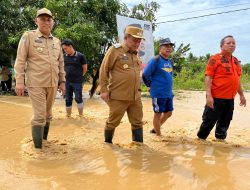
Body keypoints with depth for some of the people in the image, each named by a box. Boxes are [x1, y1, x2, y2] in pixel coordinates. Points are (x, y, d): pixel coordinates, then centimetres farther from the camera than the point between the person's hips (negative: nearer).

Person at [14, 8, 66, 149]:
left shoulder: (57, 41, 12)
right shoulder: (28, 37, -2)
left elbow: (61, 63, 17)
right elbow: (20, 61, -5)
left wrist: (62, 81, 13)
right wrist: (19, 81, -12)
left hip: (52, 84, 5)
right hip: (36, 84, -5)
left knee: (48, 114, 14)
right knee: (39, 116, -6)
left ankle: (44, 140, 28)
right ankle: (38, 147, 4)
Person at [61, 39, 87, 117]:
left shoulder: (80, 56, -10)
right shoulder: (64, 56, 1)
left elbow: (85, 68, -1)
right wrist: (68, 75, 12)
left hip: (77, 82, -4)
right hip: (67, 81, 4)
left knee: (78, 99, 2)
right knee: (68, 99, 10)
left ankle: (81, 116, 15)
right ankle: (68, 116, 22)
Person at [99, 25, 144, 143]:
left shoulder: (135, 54, 14)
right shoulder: (114, 50, -6)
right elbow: (103, 71, -7)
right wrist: (104, 90, -11)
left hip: (135, 97, 6)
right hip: (118, 97, -6)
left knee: (137, 123, 9)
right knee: (113, 122, 8)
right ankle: (107, 143, 30)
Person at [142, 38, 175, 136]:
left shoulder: (169, 62, 11)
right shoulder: (155, 61, -14)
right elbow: (145, 75, -16)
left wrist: (169, 89, 17)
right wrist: (152, 86, -3)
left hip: (169, 94, 8)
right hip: (158, 94, -8)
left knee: (168, 113, 16)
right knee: (158, 114, 4)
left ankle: (155, 129, 34)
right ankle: (158, 135, 19)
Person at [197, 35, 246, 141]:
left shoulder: (236, 61, 15)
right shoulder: (215, 59, -7)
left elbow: (237, 79, 23)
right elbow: (208, 77, -13)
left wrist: (241, 95, 23)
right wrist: (208, 95, -21)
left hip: (230, 99, 7)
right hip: (216, 98, -7)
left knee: (225, 122, 14)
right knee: (209, 121, 0)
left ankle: (220, 139, 27)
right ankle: (200, 139, 15)